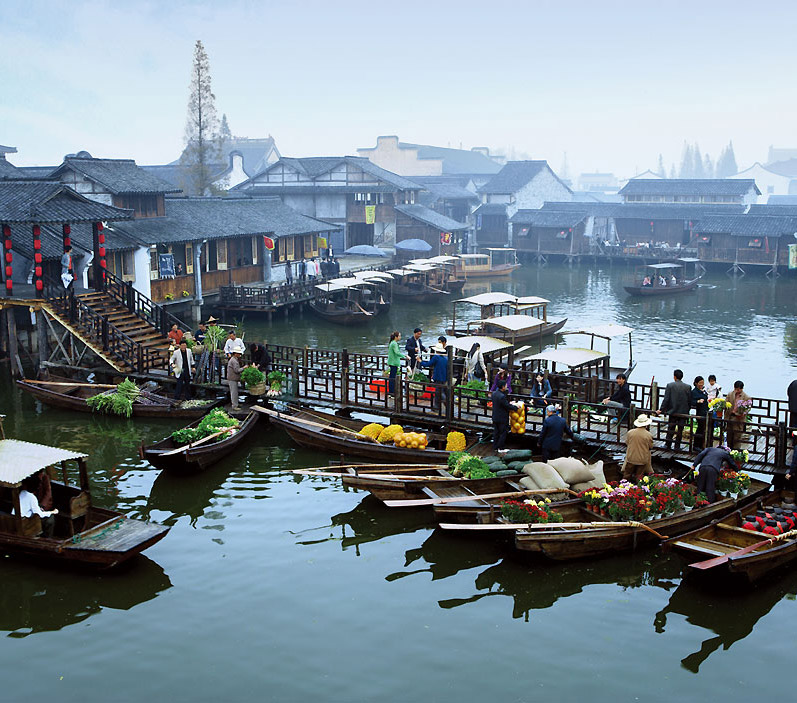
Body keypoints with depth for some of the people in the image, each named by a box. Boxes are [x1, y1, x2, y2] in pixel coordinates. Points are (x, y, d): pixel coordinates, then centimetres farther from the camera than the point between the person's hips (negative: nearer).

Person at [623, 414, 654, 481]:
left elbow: (626, 444, 4)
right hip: (643, 460, -1)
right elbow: (650, 447, -1)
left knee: (627, 476, 15)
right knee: (639, 476, 12)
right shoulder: (649, 435, -12)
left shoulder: (629, 432, -8)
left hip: (631, 458, 1)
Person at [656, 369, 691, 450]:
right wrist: (687, 411, 12)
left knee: (670, 429, 10)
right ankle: (677, 446, 13)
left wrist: (661, 410, -5)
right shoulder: (687, 387, -3)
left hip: (673, 411, -1)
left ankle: (668, 446, 12)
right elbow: (689, 400, 1)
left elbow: (666, 399, -11)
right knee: (680, 430, 9)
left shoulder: (670, 385, -9)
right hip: (683, 412, 1)